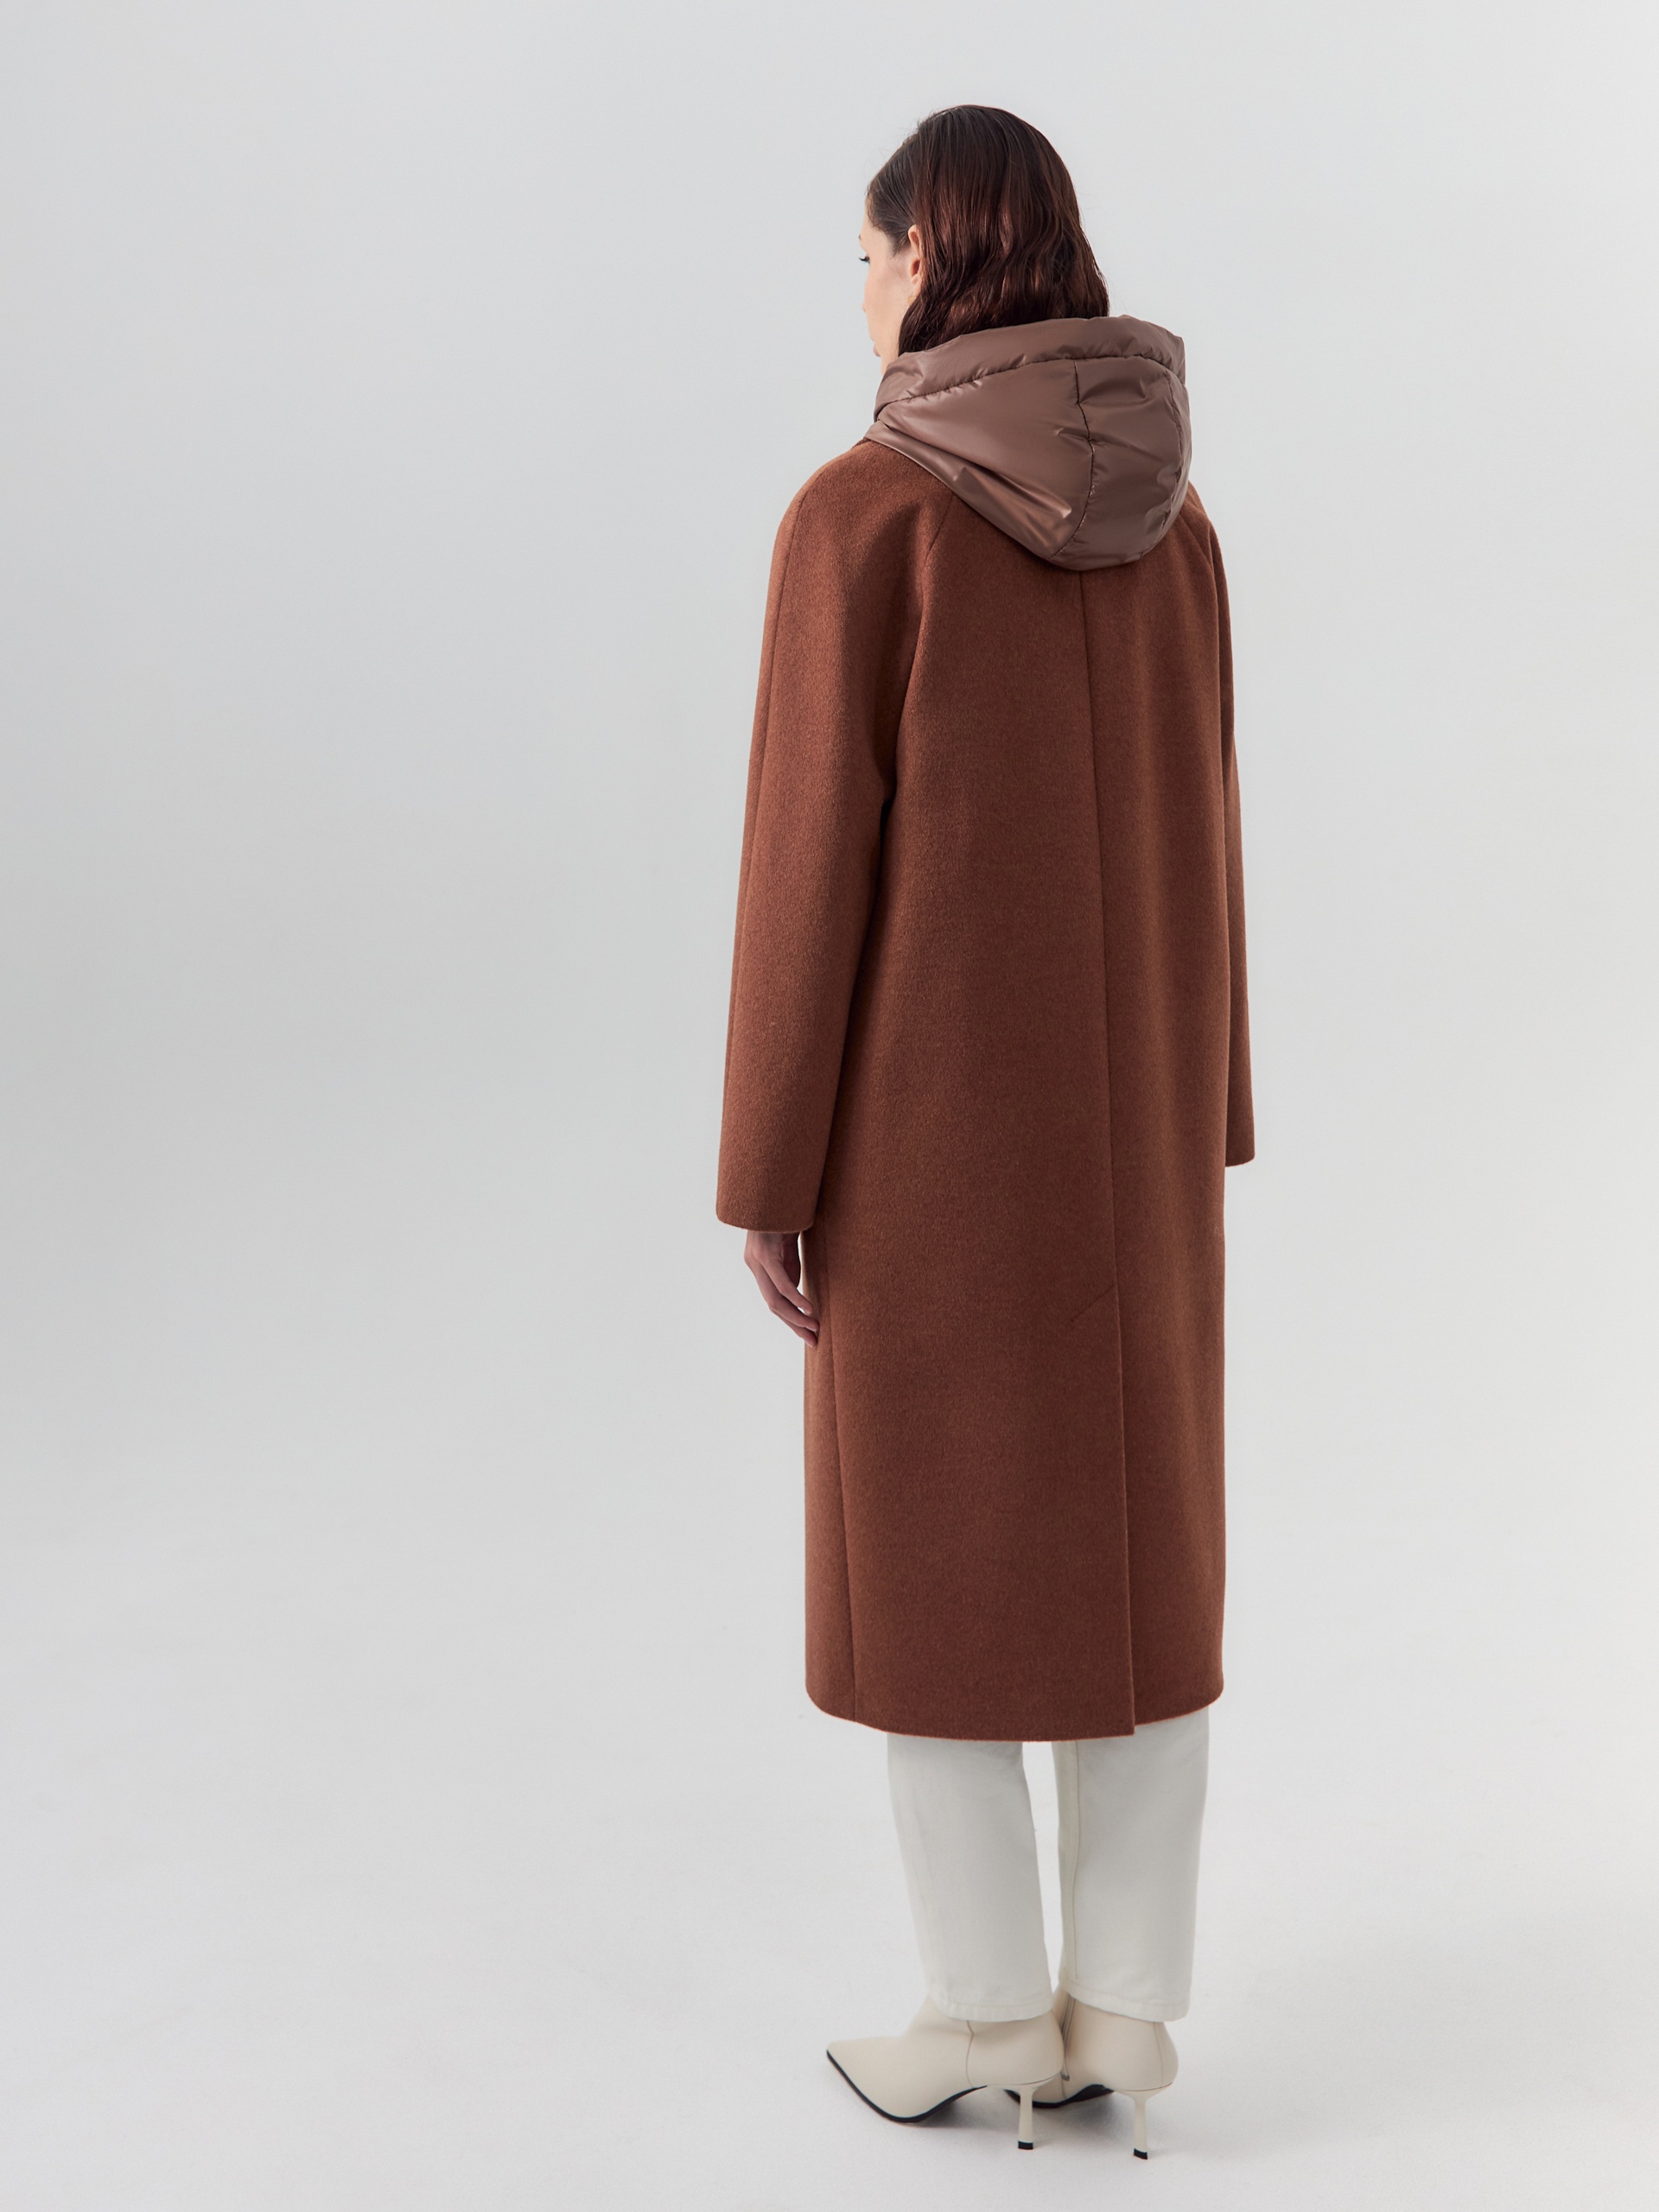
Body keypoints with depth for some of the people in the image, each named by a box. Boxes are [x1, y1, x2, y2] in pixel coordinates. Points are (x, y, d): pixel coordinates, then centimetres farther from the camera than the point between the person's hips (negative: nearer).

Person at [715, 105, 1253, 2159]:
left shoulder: (858, 514, -13)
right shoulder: (1168, 516, 6)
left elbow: (810, 860, -14)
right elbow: (1198, 831, 8)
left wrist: (765, 1171, -7)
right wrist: (1202, 1117, 15)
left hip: (935, 1102, -5)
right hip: (1125, 1092, 6)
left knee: (923, 1546, 8)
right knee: (1136, 1543, 12)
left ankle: (990, 2010, 16)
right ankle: (1121, 2009, 19)